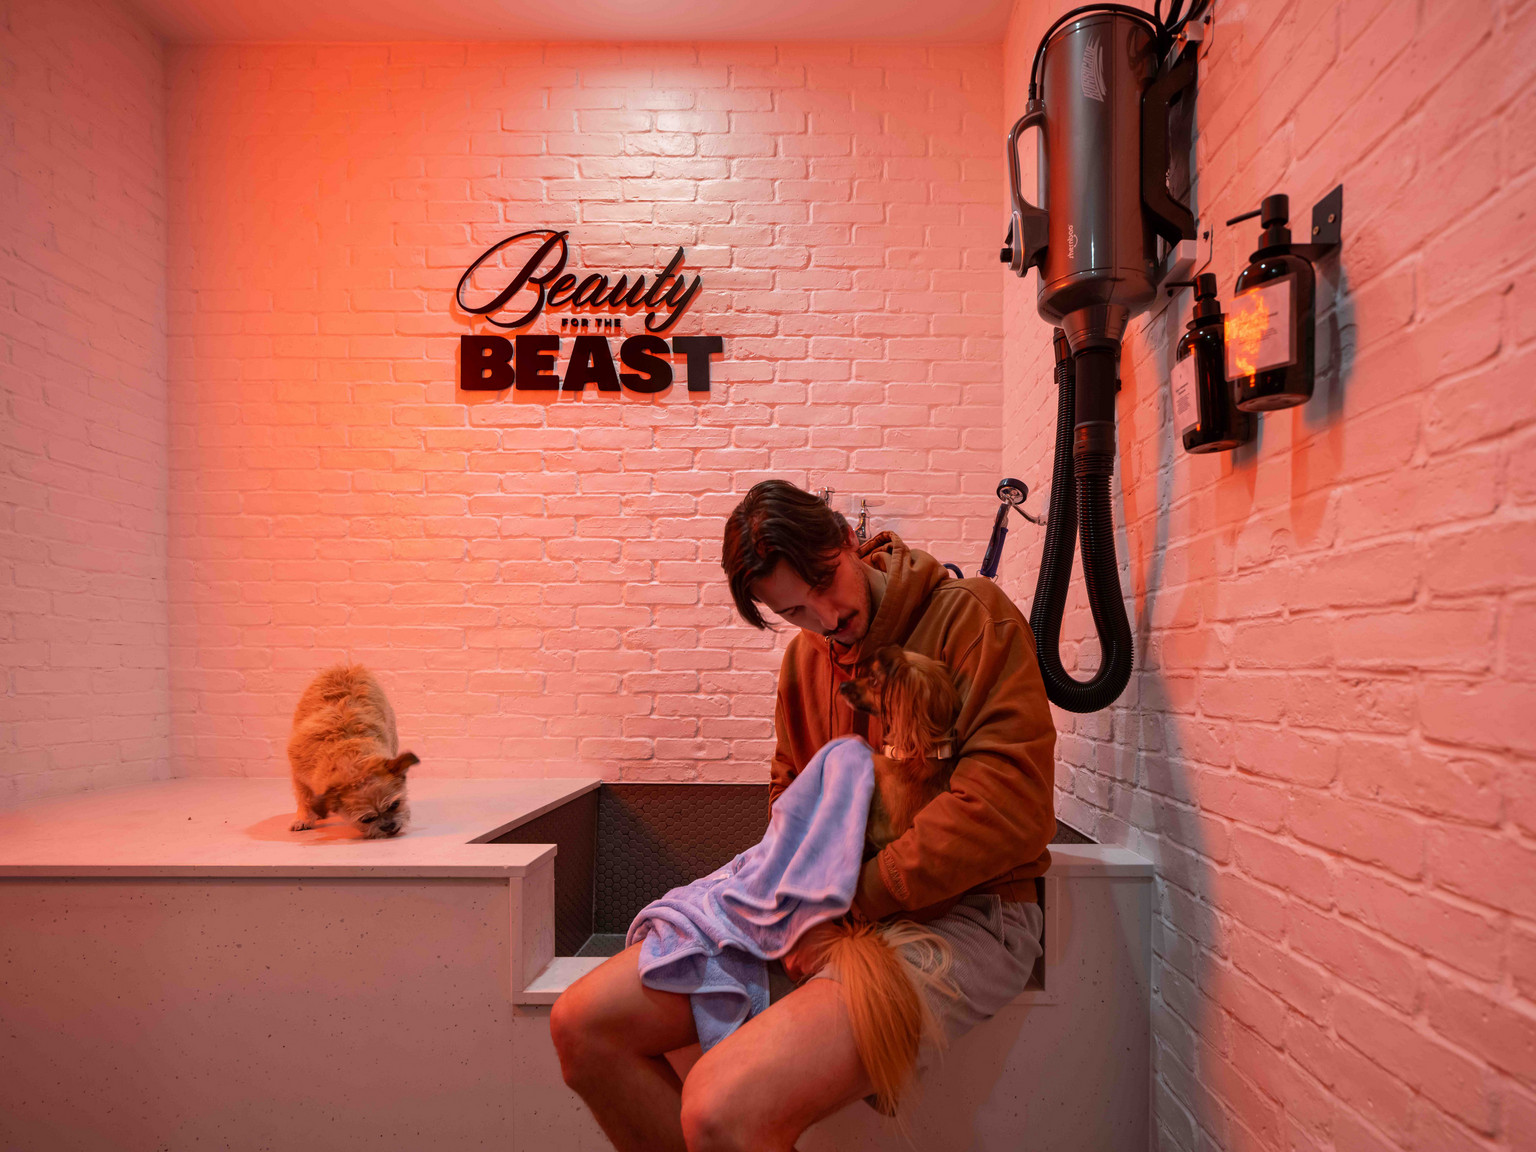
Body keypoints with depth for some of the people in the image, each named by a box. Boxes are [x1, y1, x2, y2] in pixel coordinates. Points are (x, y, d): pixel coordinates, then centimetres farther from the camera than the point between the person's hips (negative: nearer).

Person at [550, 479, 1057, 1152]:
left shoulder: (972, 614, -12)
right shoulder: (805, 654, 10)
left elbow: (1011, 800, -21)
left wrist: (857, 897, -19)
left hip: (959, 914, -7)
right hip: (836, 912, 7)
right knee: (581, 1025, -3)